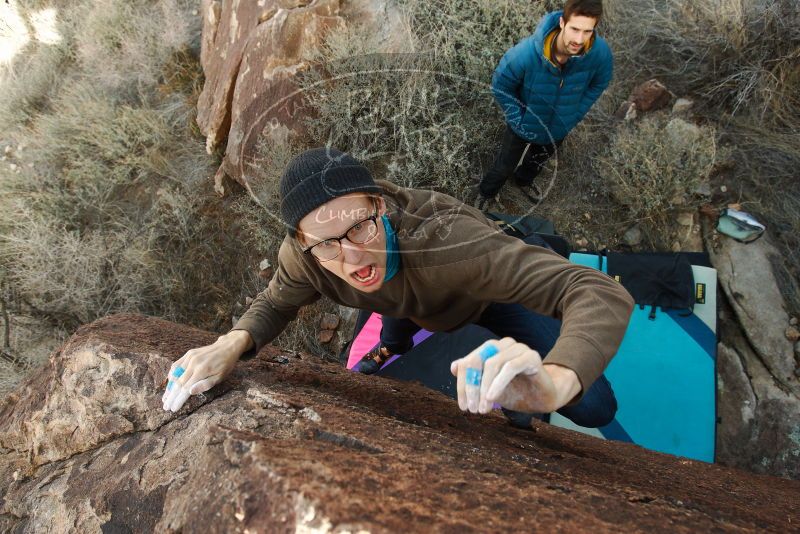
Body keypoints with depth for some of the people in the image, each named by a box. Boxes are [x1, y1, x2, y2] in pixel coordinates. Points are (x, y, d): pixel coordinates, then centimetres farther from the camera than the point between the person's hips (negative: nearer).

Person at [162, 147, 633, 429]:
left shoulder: (445, 238, -49)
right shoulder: (304, 257, -33)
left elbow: (606, 296, -53)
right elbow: (275, 305, -10)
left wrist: (556, 381, -74)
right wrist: (233, 342, -33)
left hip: (491, 292, -3)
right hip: (419, 311, 4)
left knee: (595, 407, -9)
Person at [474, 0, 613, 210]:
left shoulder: (601, 53, -30)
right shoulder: (527, 52, -38)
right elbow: (500, 84, -20)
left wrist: (573, 116, -5)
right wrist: (518, 119, -18)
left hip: (558, 129, 3)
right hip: (524, 127, -3)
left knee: (538, 162, 33)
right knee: (505, 166, 21)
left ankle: (524, 180, 67)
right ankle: (486, 193, 53)